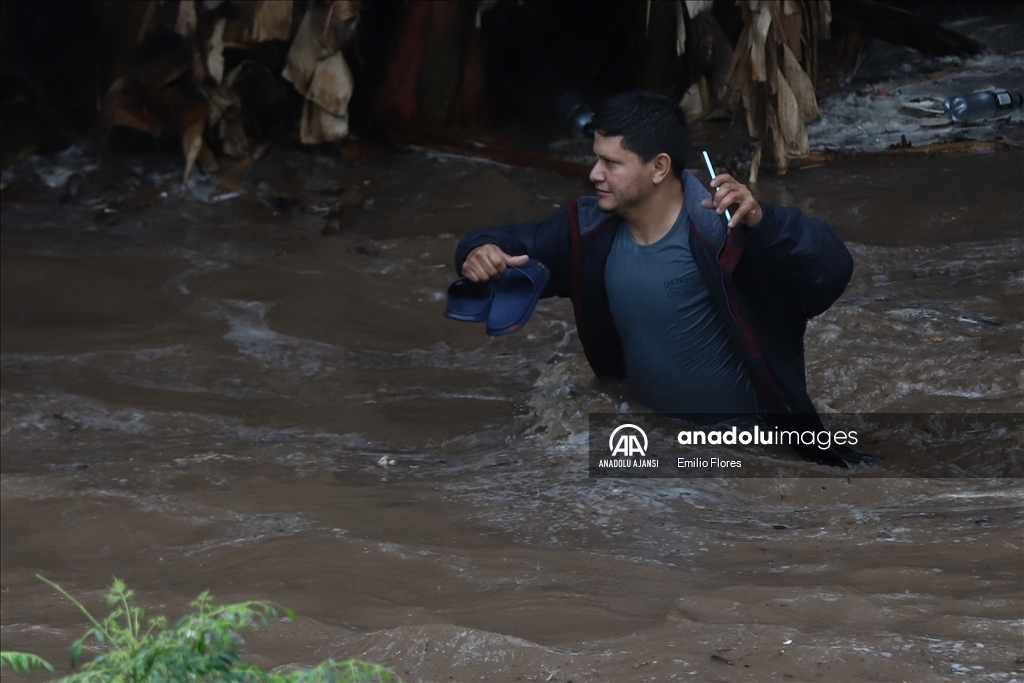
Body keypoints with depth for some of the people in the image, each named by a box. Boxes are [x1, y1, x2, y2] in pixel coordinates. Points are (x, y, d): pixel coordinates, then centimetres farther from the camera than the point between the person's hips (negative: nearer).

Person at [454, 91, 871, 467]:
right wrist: (481, 253, -15)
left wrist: (762, 222, -48)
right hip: (654, 436, 7)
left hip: (751, 439, -6)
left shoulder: (720, 229, -24)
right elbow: (511, 244, 10)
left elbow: (832, 269, -31)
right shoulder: (591, 232, -4)